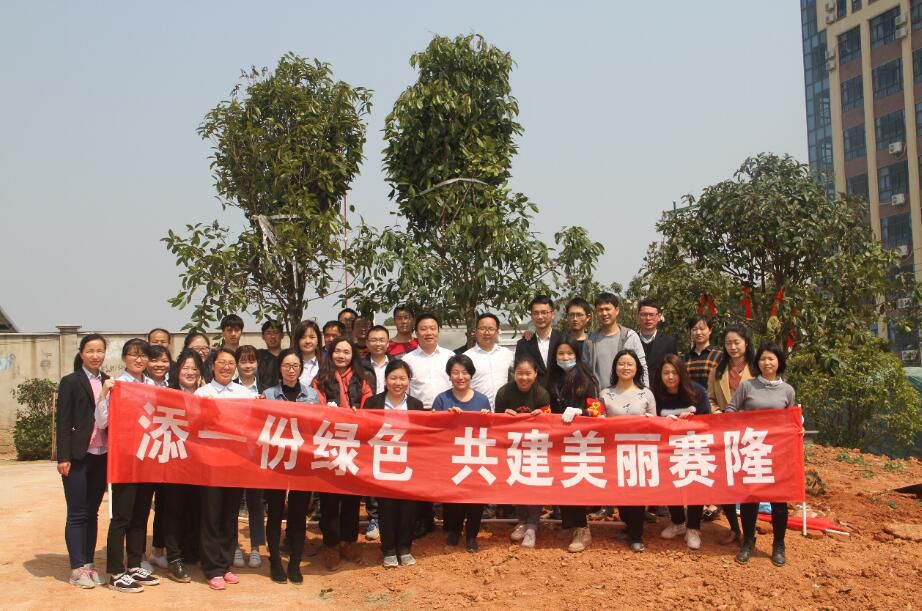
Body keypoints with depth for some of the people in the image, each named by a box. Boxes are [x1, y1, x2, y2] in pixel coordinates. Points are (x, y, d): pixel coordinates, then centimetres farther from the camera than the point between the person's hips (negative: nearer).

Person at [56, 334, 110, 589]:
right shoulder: (70, 382, -2)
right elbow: (62, 421, -6)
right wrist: (64, 457, -12)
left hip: (102, 456, 4)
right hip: (78, 456, -4)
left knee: (92, 512, 10)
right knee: (77, 514, 1)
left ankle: (89, 564, 16)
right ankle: (77, 569, 7)